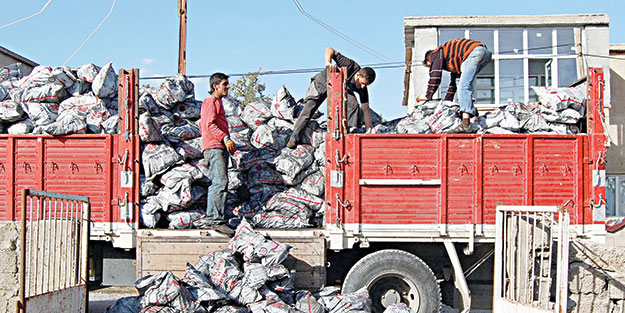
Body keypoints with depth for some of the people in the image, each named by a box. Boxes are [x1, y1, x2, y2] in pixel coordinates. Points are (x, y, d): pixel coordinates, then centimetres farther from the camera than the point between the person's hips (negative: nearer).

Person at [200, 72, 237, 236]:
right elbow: (210, 125, -15)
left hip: (220, 148, 11)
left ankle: (212, 217, 8)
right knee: (220, 182, -17)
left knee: (217, 184, 8)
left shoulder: (217, 102, 27)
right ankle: (217, 220, -21)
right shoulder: (211, 101, -4)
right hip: (214, 147, -11)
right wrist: (226, 138, -24)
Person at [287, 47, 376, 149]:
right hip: (322, 83, -3)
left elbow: (366, 110, -17)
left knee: (354, 105, -21)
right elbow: (330, 50, -37)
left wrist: (369, 130, -20)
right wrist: (328, 62, -57)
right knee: (309, 108, -13)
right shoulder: (351, 66, -36)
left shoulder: (362, 88, -24)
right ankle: (294, 138, -4)